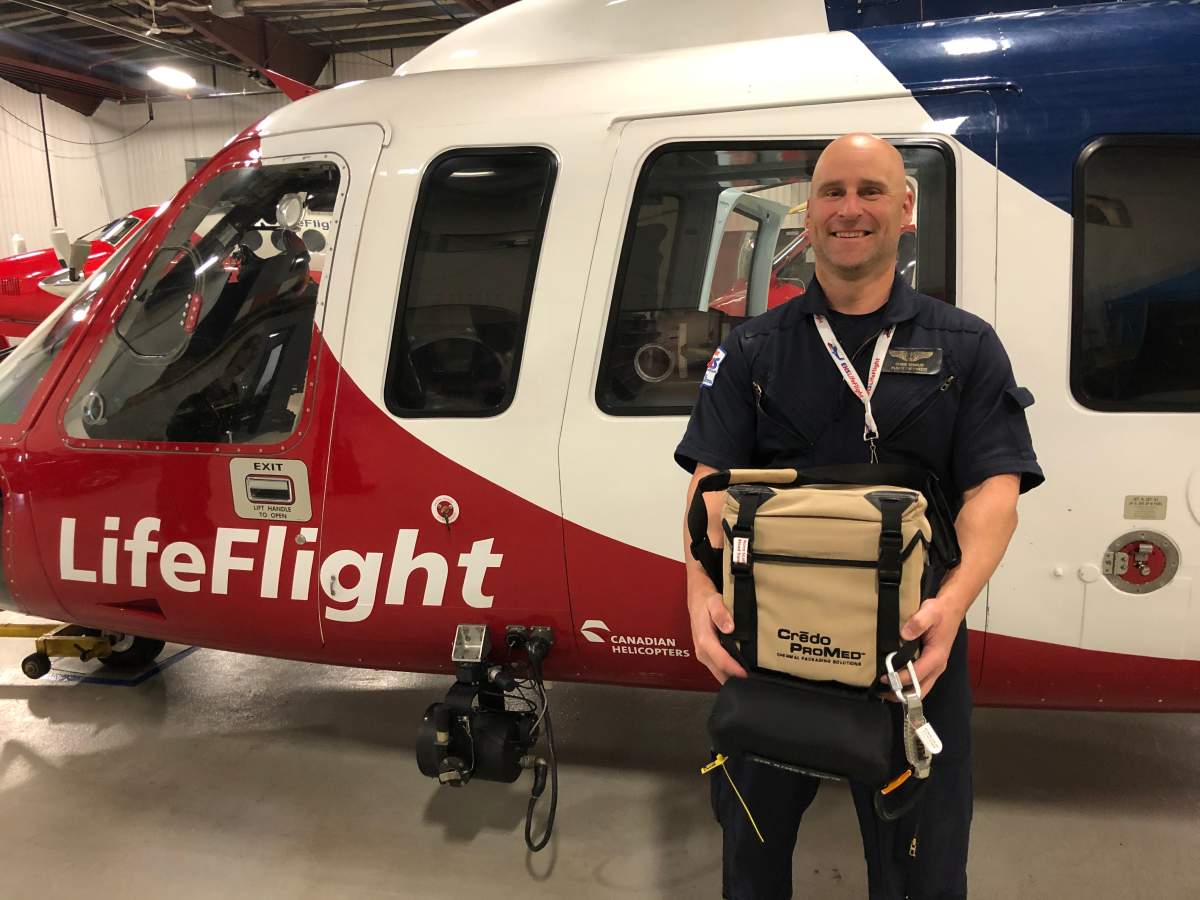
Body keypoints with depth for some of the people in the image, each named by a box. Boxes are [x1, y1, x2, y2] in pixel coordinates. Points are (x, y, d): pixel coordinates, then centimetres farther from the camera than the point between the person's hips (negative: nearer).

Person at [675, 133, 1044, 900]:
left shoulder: (965, 346, 4)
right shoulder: (754, 349, 6)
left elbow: (995, 488, -7)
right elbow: (712, 480, -3)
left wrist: (953, 601, -26)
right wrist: (702, 592, -22)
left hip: (914, 644, -1)